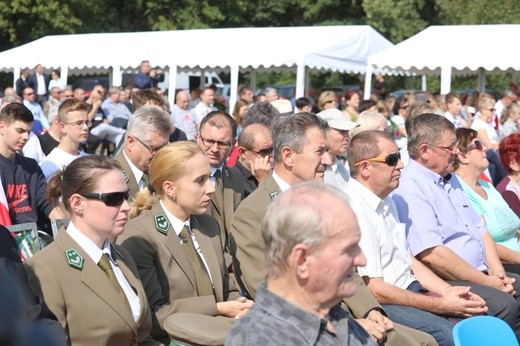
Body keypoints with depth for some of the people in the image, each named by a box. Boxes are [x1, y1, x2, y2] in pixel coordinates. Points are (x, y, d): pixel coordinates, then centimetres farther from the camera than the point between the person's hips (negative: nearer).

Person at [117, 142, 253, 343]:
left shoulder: (209, 226, 12)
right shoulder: (138, 239, -12)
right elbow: (153, 316, -14)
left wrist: (241, 308, -7)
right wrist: (218, 308, -16)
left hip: (217, 333, 7)